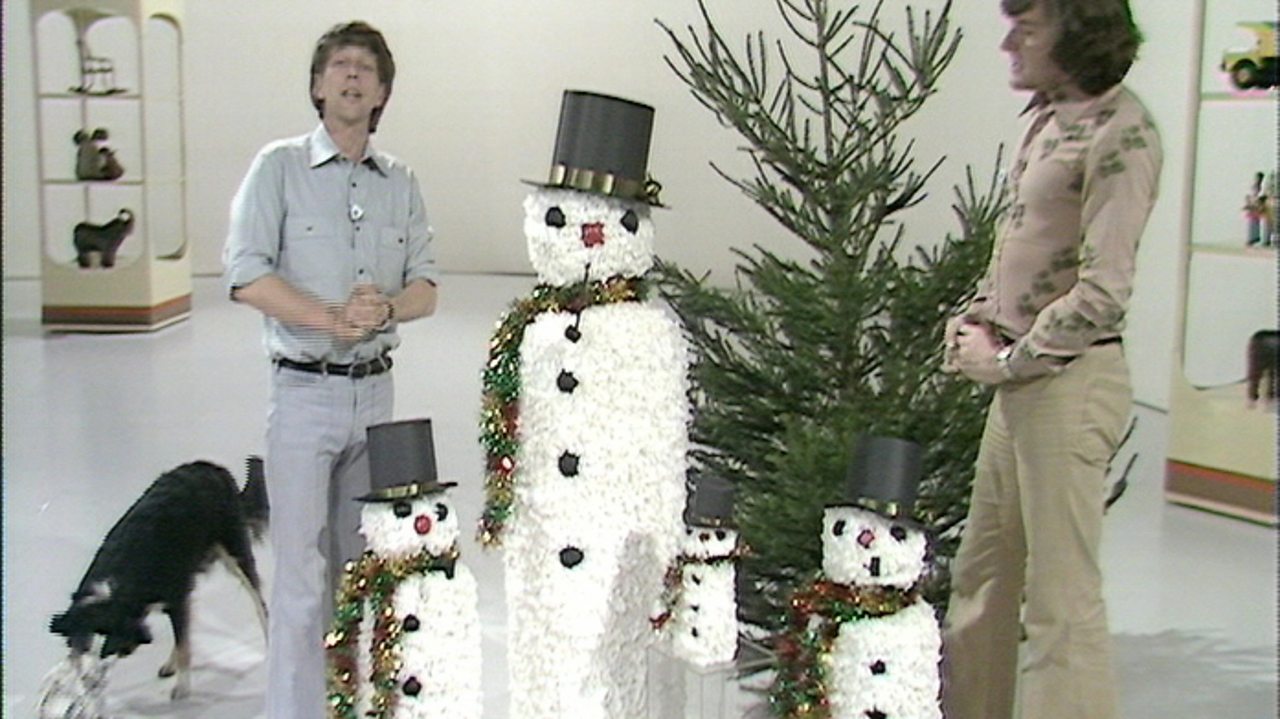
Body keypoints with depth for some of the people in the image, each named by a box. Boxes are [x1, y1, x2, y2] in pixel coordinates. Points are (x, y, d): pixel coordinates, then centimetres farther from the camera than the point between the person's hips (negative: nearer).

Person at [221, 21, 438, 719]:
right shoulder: (279, 166, -1)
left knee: (362, 563, 12)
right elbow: (246, 273, -10)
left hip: (375, 391, 4)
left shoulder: (400, 182, 11)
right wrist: (330, 318, -19)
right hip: (304, 391, -4)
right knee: (302, 570, -4)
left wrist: (386, 307, -14)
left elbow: (425, 287, 8)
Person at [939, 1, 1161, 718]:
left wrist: (1008, 361, -12)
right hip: (1021, 378, 9)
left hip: (1072, 381, -9)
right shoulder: (1050, 117, 12)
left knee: (1062, 598, -1)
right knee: (982, 573, 18)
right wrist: (976, 318, 7)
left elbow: (1103, 292, -19)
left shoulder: (1121, 130, -15)